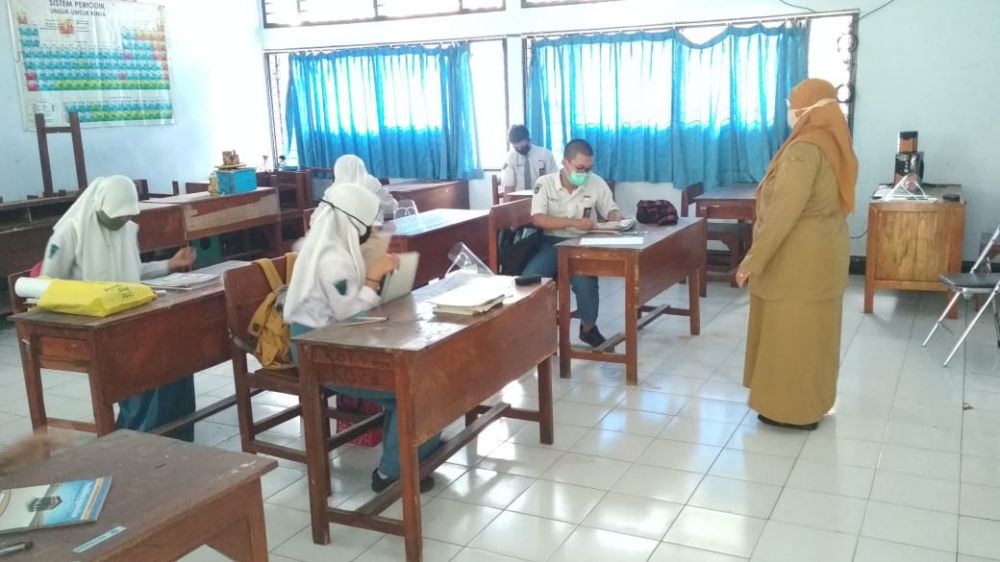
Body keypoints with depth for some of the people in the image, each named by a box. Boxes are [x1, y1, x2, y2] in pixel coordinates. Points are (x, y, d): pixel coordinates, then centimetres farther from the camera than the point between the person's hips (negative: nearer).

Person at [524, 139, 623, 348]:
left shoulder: (597, 183, 0)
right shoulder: (545, 183, -5)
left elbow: (611, 210, 11)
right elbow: (538, 219, -16)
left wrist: (618, 219, -15)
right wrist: (573, 222, -26)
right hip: (552, 243, 0)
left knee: (584, 282, -29)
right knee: (528, 279, -27)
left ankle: (588, 328, 0)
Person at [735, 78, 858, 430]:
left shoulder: (804, 149, -21)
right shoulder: (835, 145, 8)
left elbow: (783, 212, -25)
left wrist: (753, 260, -20)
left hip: (798, 259, -9)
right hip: (824, 252, 10)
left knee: (790, 333, 1)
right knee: (811, 331, 17)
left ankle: (792, 408, 11)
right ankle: (810, 401, 28)